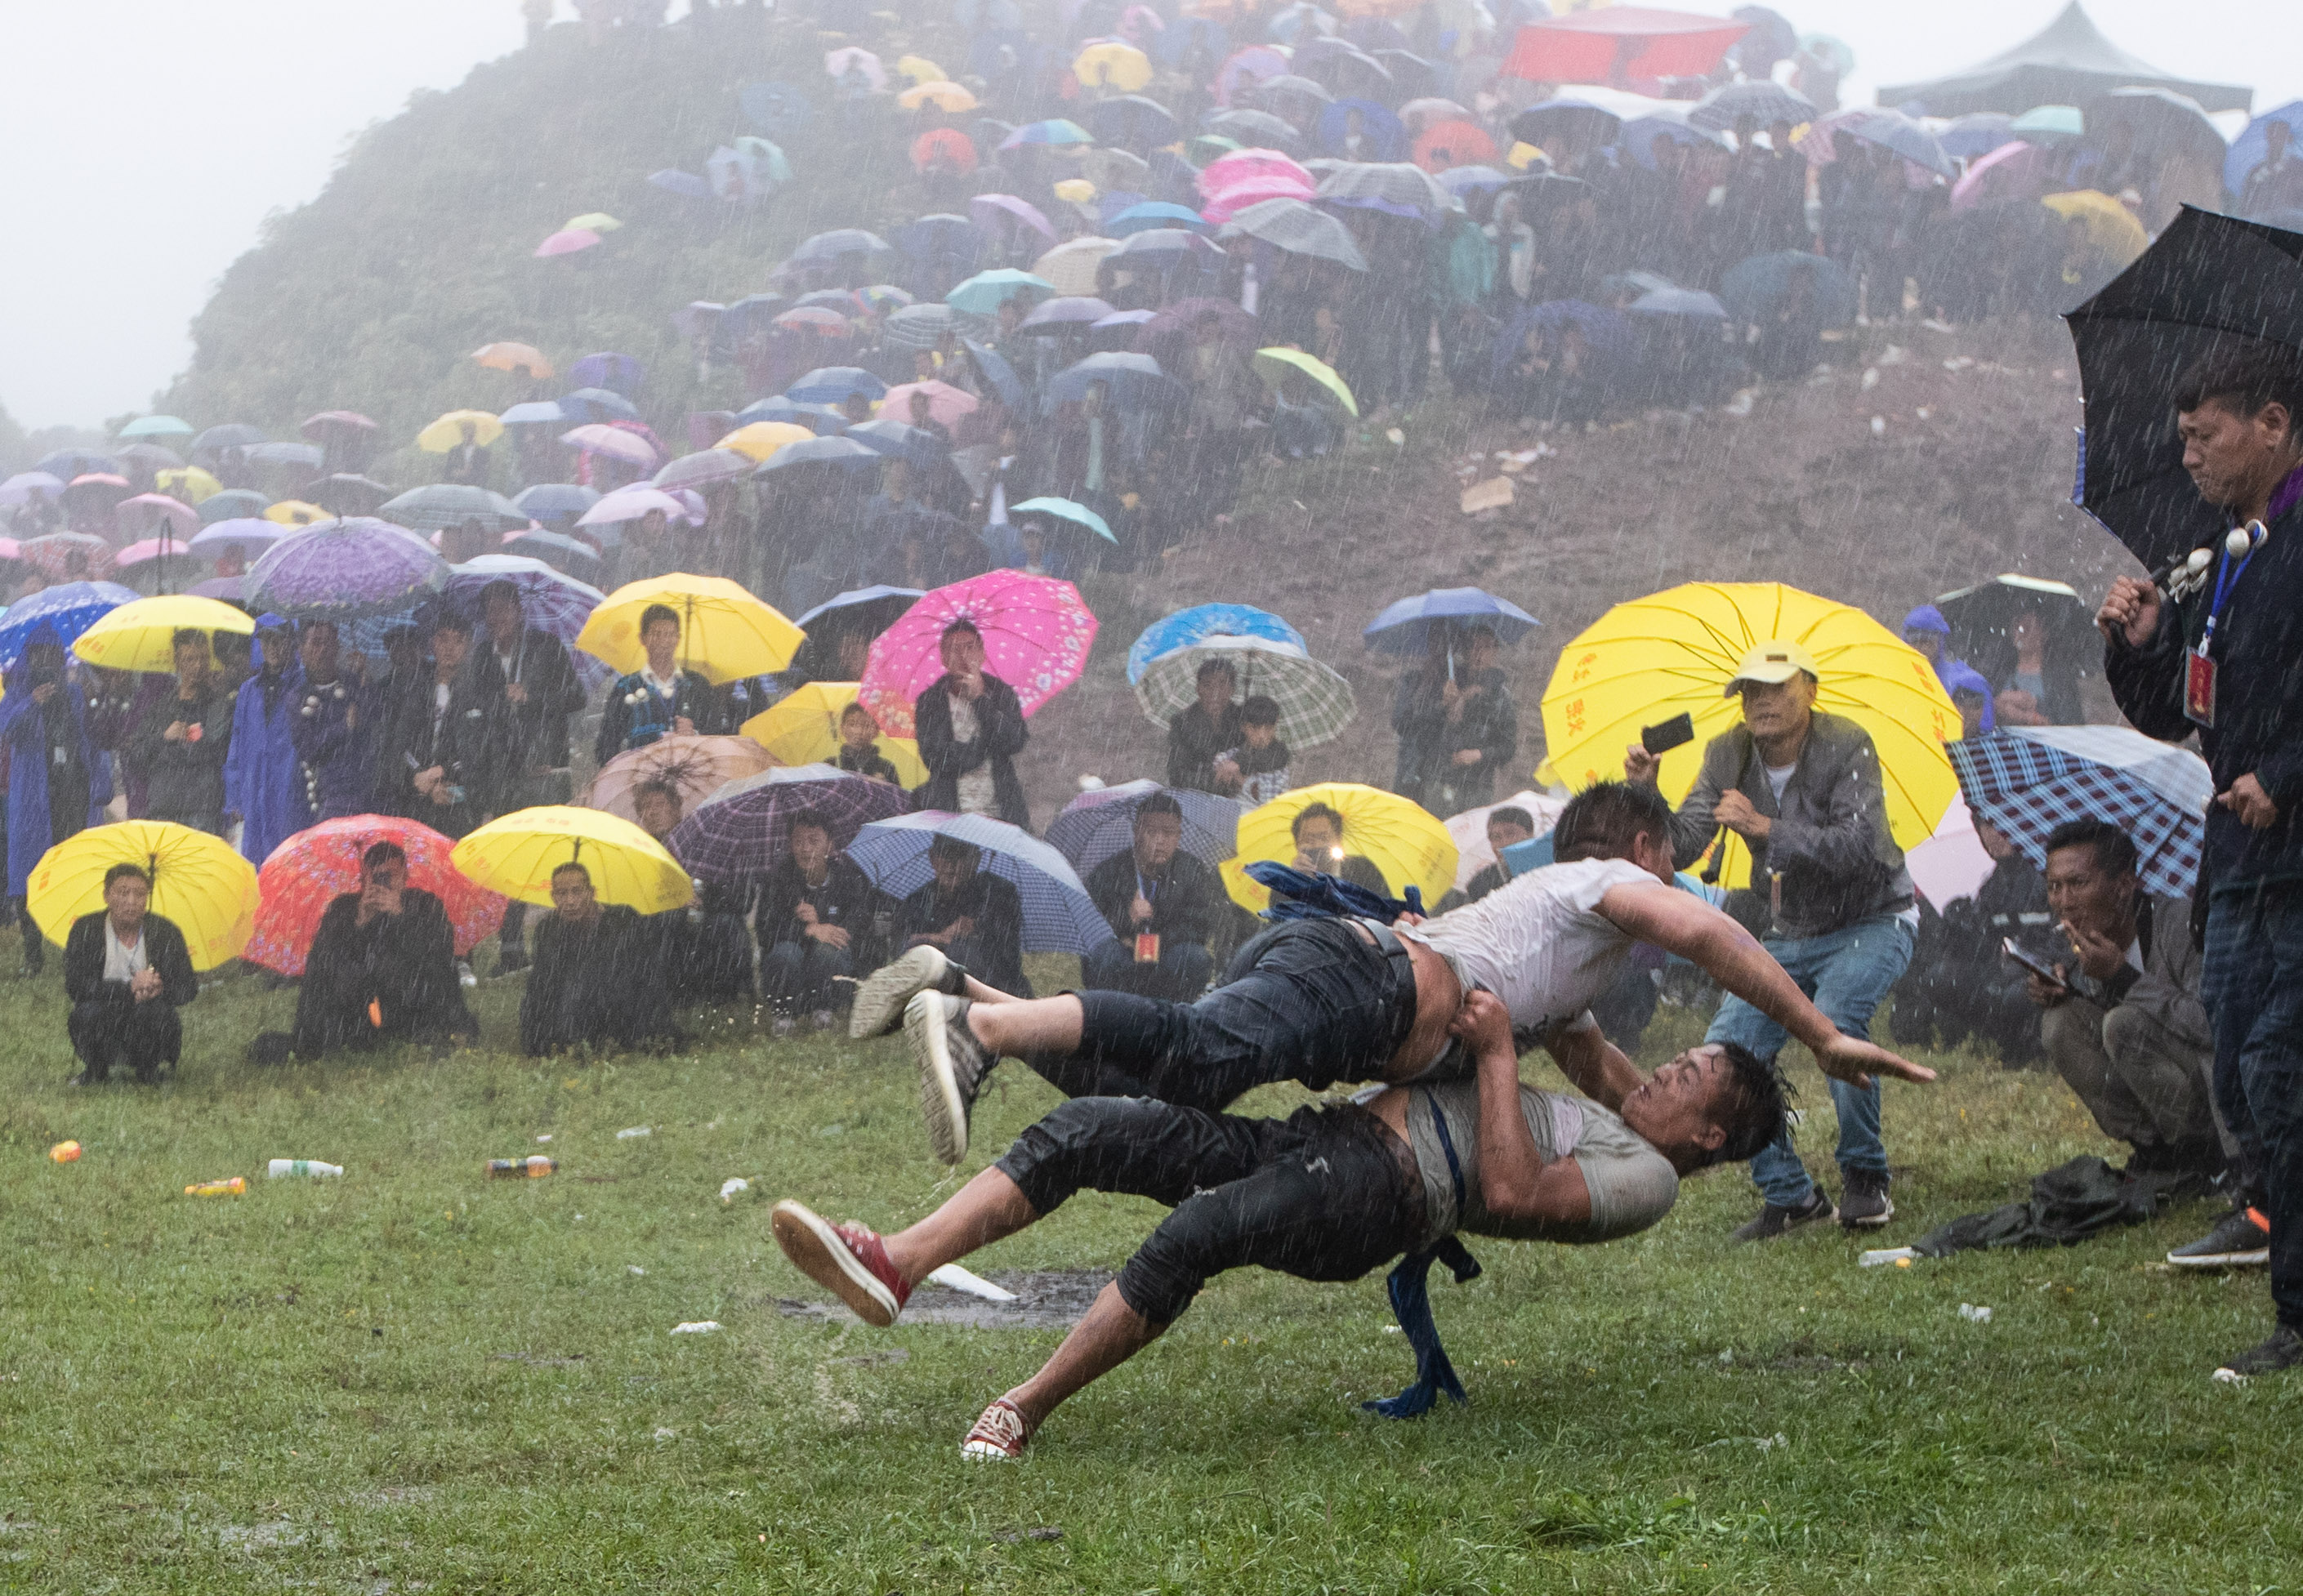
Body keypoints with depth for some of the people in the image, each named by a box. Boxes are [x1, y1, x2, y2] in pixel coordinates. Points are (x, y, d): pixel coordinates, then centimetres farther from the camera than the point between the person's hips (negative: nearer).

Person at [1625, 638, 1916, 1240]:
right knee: (1724, 1051, -12)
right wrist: (1647, 794, -26)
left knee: (1834, 1016, -34)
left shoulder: (1846, 747, -20)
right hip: (1787, 936, 6)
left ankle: (1866, 1181, -15)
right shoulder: (1728, 756, -3)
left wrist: (1766, 829, -37)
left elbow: (1861, 849, -31)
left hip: (1871, 923, -6)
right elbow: (1680, 849, -9)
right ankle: (1790, 1195, 4)